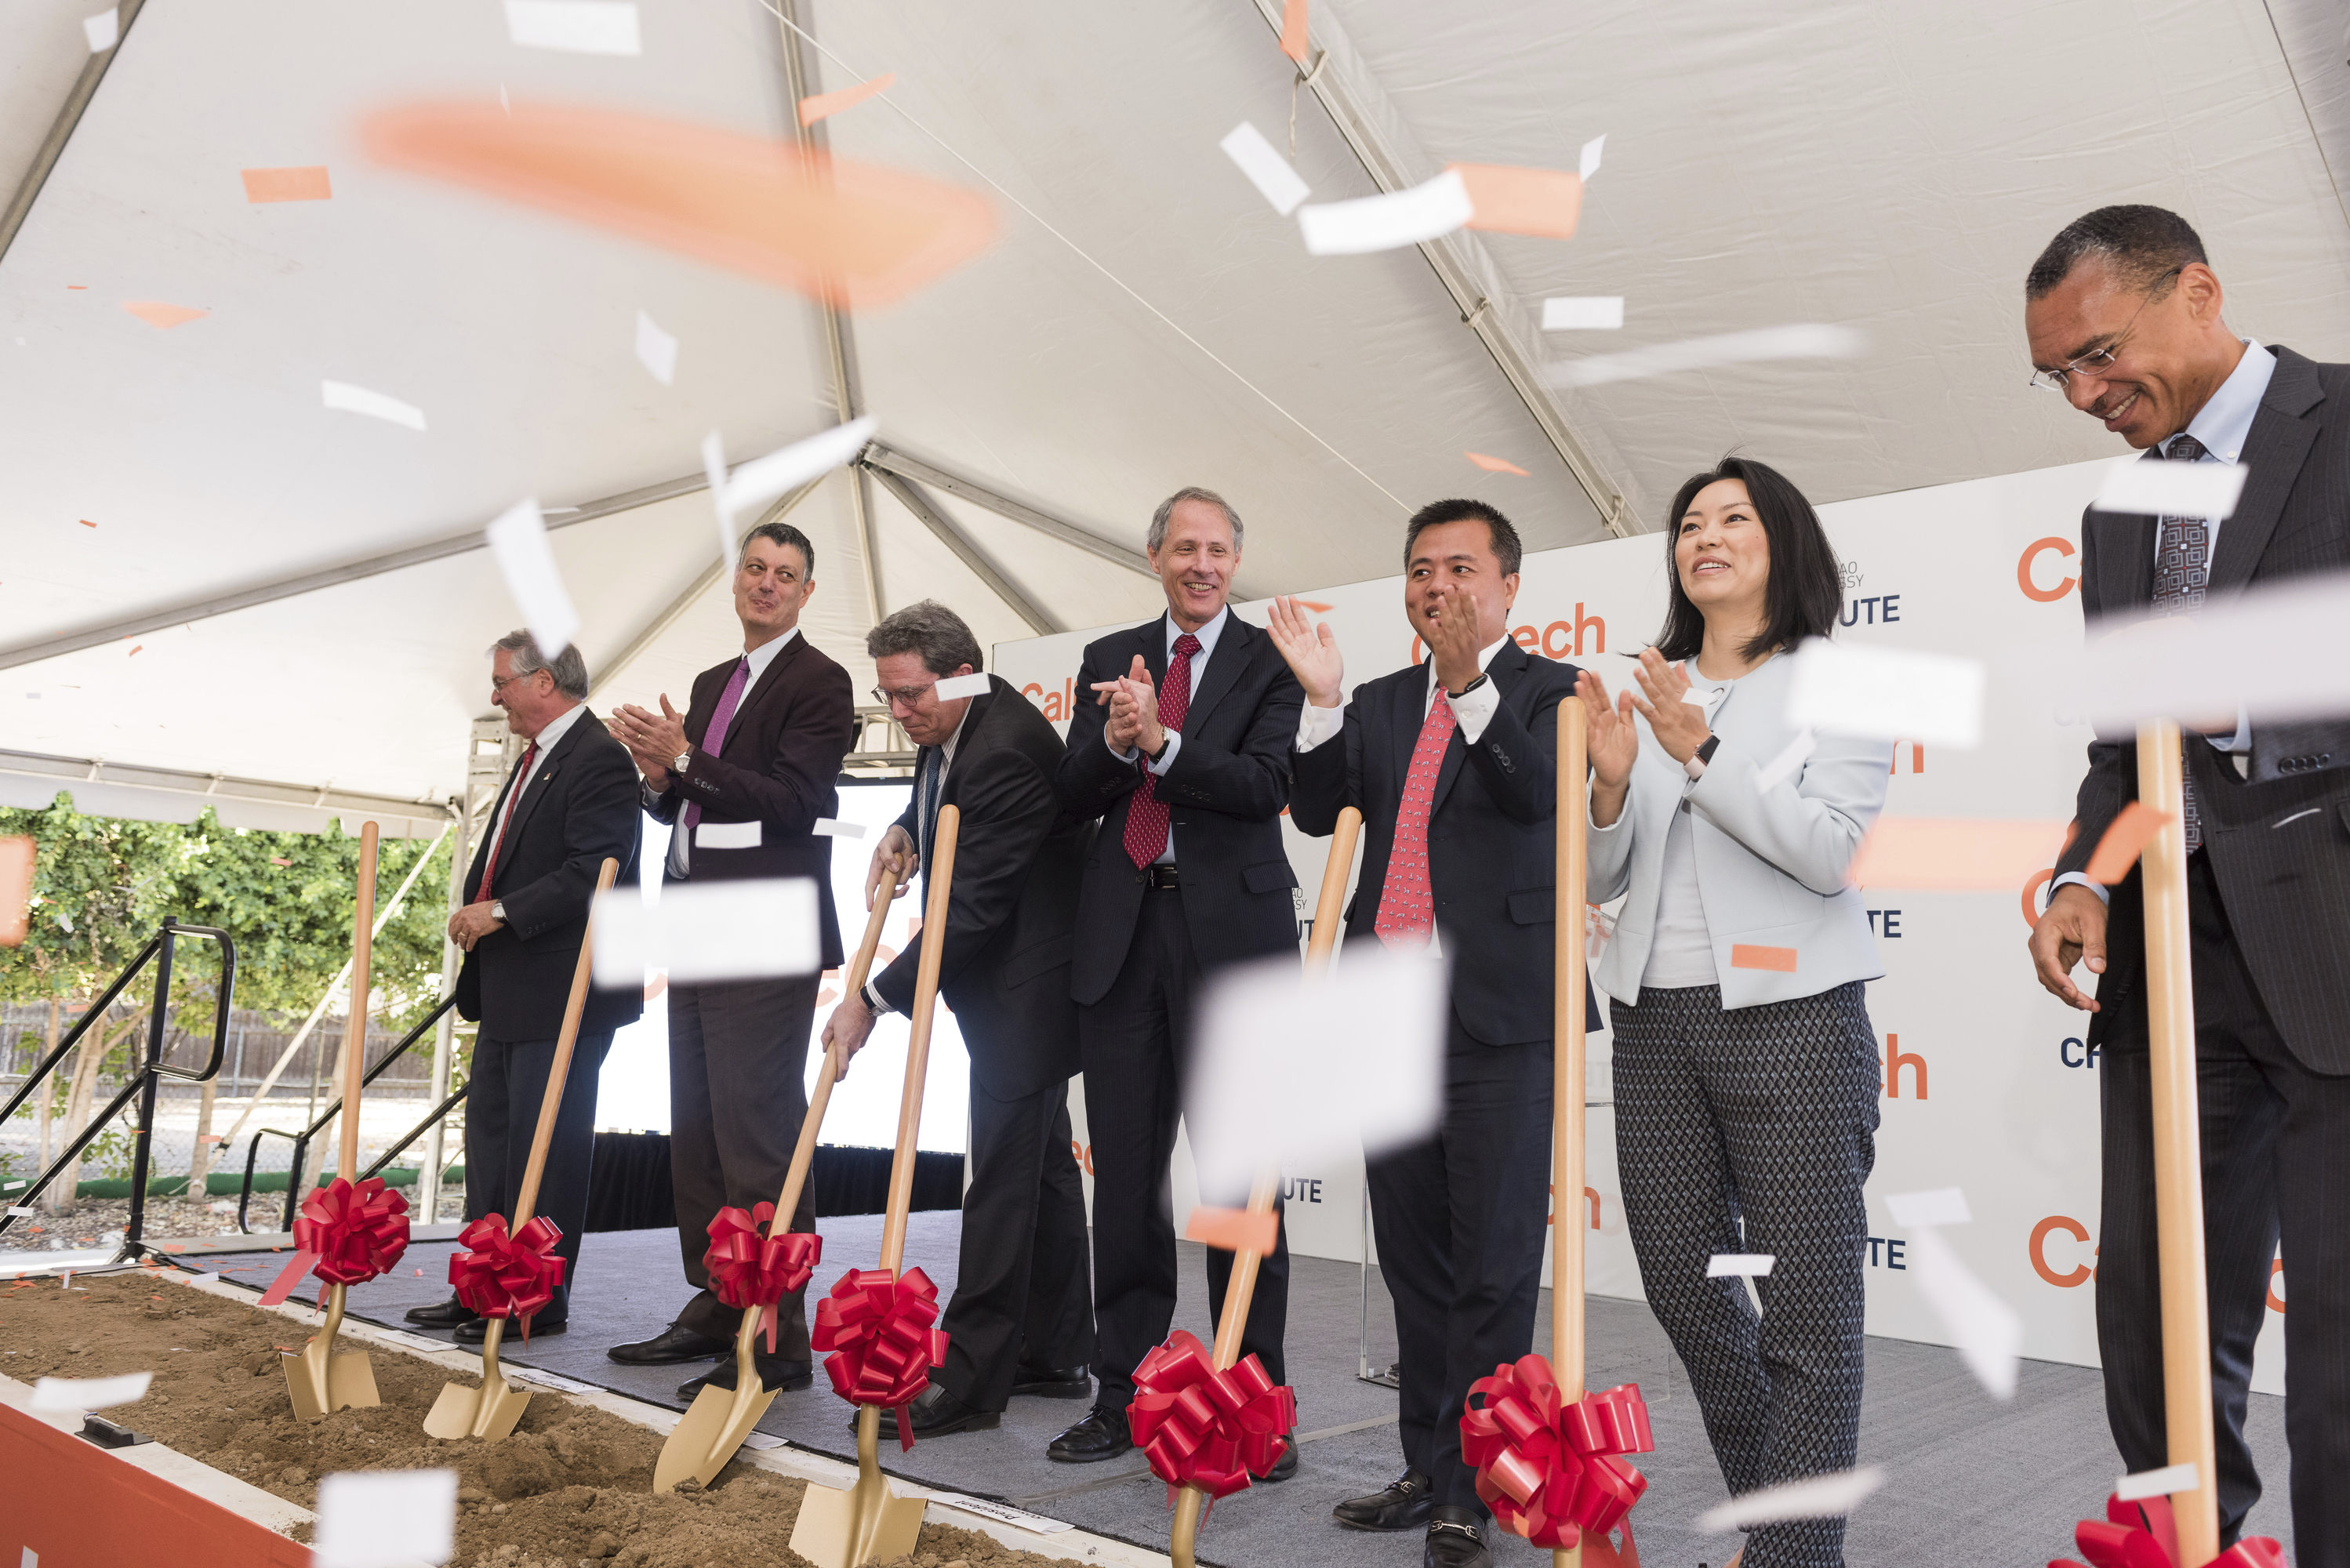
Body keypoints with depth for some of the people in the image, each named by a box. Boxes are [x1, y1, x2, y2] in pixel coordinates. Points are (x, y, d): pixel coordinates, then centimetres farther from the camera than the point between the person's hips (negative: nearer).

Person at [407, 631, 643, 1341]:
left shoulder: (599, 760, -15)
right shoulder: (536, 757, 18)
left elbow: (593, 872, -24)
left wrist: (502, 911, -21)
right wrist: (475, 908, 10)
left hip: (562, 993, -11)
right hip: (510, 990, 11)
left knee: (543, 1145, -2)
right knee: (489, 1131, 16)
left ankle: (540, 1300, 9)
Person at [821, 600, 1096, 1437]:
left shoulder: (1007, 752, -26)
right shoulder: (951, 727, 6)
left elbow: (971, 907, -27)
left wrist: (875, 1000, -22)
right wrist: (904, 832, 4)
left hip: (1026, 983, -11)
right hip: (1004, 981, 11)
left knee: (1005, 1170, -6)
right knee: (1042, 1157, 16)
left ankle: (967, 1377, 1)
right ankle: (1058, 1349, 28)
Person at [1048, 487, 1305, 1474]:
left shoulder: (1270, 662, 3)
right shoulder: (1110, 661, 15)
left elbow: (1266, 784, -10)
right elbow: (1073, 798, 8)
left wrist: (1160, 742, -19)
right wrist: (1116, 742, -11)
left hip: (1230, 928, -4)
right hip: (1124, 929, 4)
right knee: (1124, 1169, 8)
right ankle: (1127, 1392, 21)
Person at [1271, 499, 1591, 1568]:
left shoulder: (1546, 692, 1)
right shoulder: (1381, 706, 16)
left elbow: (1539, 793, -18)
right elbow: (1317, 811, 3)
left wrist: (1473, 687, -30)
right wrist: (1324, 701, -11)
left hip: (1498, 1016, -5)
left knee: (1493, 1266, 0)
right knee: (1414, 1258, 14)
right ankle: (1427, 1469, 27)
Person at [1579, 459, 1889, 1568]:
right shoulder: (1650, 693, 13)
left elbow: (1835, 854, -13)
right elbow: (1600, 885, 11)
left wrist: (1701, 755, -19)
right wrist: (1611, 781, -7)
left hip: (1789, 1015, -5)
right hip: (1655, 1019, 5)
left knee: (1808, 1308, 0)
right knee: (1683, 1287, 12)